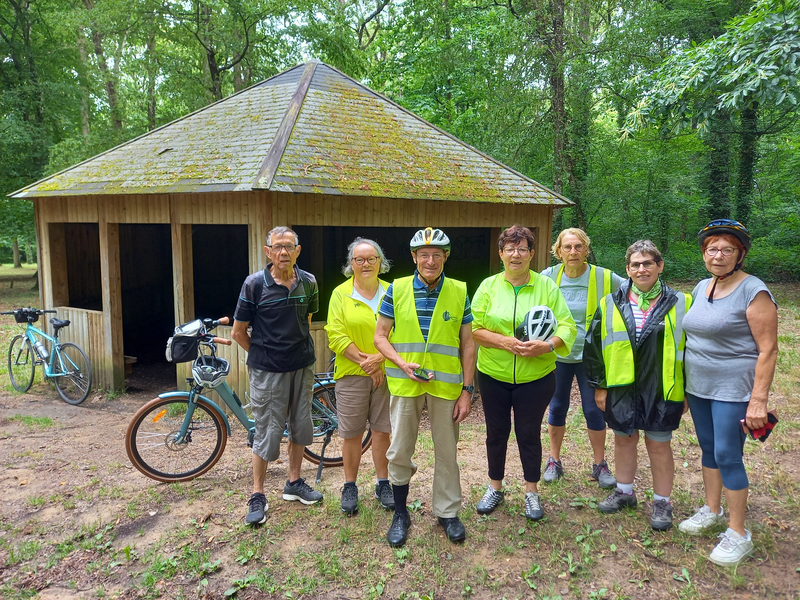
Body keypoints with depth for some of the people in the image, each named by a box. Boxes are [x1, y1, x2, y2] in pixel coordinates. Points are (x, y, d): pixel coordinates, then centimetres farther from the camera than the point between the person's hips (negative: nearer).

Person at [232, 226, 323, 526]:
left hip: (302, 367, 4)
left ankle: (294, 483, 33)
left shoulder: (308, 282, -1)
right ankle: (258, 496, 19)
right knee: (267, 433, 3)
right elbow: (238, 332, -4)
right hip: (268, 371, -4)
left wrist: (300, 352, 12)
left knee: (300, 426, 14)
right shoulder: (254, 284, -12)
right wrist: (263, 355, 2)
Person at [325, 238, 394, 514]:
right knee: (352, 433, 6)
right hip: (352, 374, -1)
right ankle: (350, 486, 23)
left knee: (382, 430, 9)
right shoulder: (340, 294, -1)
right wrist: (365, 362, -13)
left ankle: (383, 484, 25)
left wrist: (380, 357, -14)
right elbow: (336, 337, -7)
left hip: (387, 373, 2)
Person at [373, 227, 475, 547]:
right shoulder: (397, 289, -2)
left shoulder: (459, 292, 0)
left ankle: (447, 512, 30)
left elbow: (467, 344, 3)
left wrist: (467, 390, -1)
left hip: (446, 385, 0)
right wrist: (402, 363, -15)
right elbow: (380, 336, 2)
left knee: (446, 451, 11)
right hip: (405, 384, 0)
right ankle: (400, 513, 29)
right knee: (399, 451, 8)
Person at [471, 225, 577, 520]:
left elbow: (567, 326, -5)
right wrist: (506, 342, -21)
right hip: (493, 375, 1)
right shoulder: (488, 286, -1)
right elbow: (475, 328, -6)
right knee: (496, 432, 14)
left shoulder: (547, 286, -2)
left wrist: (547, 345, -24)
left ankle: (532, 492, 30)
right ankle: (495, 487, 34)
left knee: (529, 433, 10)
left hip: (535, 377, -1)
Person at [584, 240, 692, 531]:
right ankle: (624, 491, 36)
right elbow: (594, 346, 3)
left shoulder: (680, 304, -3)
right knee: (624, 440, 16)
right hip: (621, 388, 2)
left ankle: (662, 502, 28)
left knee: (659, 445, 9)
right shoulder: (610, 305, 0)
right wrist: (599, 386, 2)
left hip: (662, 390, -2)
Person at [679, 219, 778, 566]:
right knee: (709, 449, 17)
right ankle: (712, 511, 34)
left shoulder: (753, 291, -13)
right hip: (698, 386, 7)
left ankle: (738, 534, 11)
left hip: (733, 390, -7)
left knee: (727, 456, -3)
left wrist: (759, 400, -19)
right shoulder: (701, 288, 9)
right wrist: (684, 383, 15)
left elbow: (768, 350, -15)